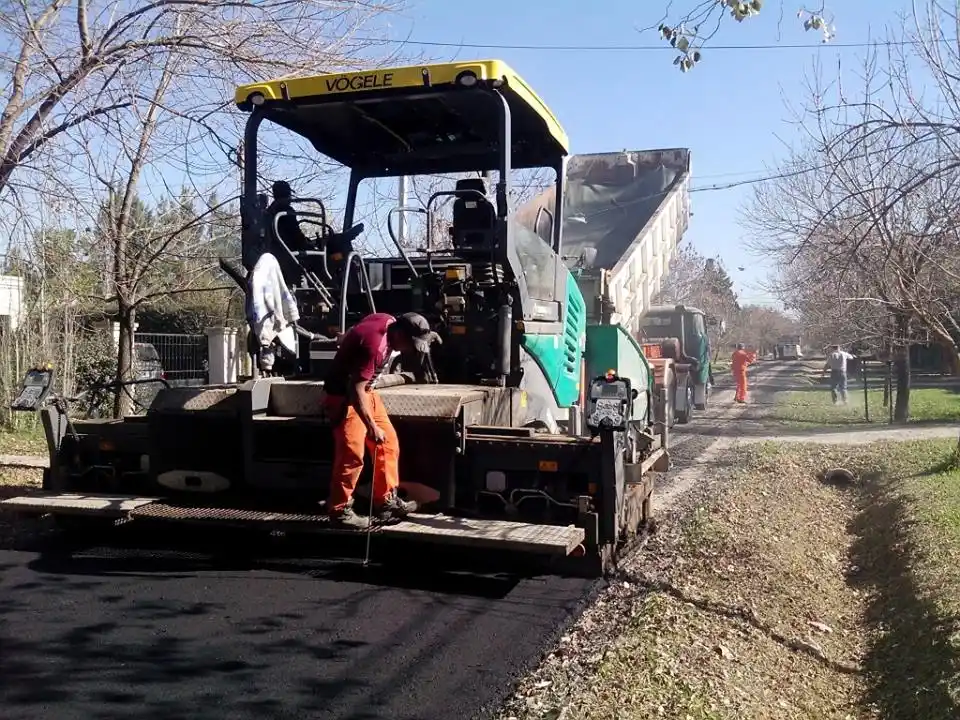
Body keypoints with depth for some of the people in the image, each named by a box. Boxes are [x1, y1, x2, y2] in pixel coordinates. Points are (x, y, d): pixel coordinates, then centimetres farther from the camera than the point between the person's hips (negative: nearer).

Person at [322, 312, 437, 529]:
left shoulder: (390, 322, -4)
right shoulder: (374, 344, -32)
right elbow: (355, 391, -31)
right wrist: (371, 427, -30)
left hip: (365, 390, 10)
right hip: (344, 395, -10)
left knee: (388, 442, 9)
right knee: (352, 454, -11)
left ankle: (386, 501, 17)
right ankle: (339, 510, 3)